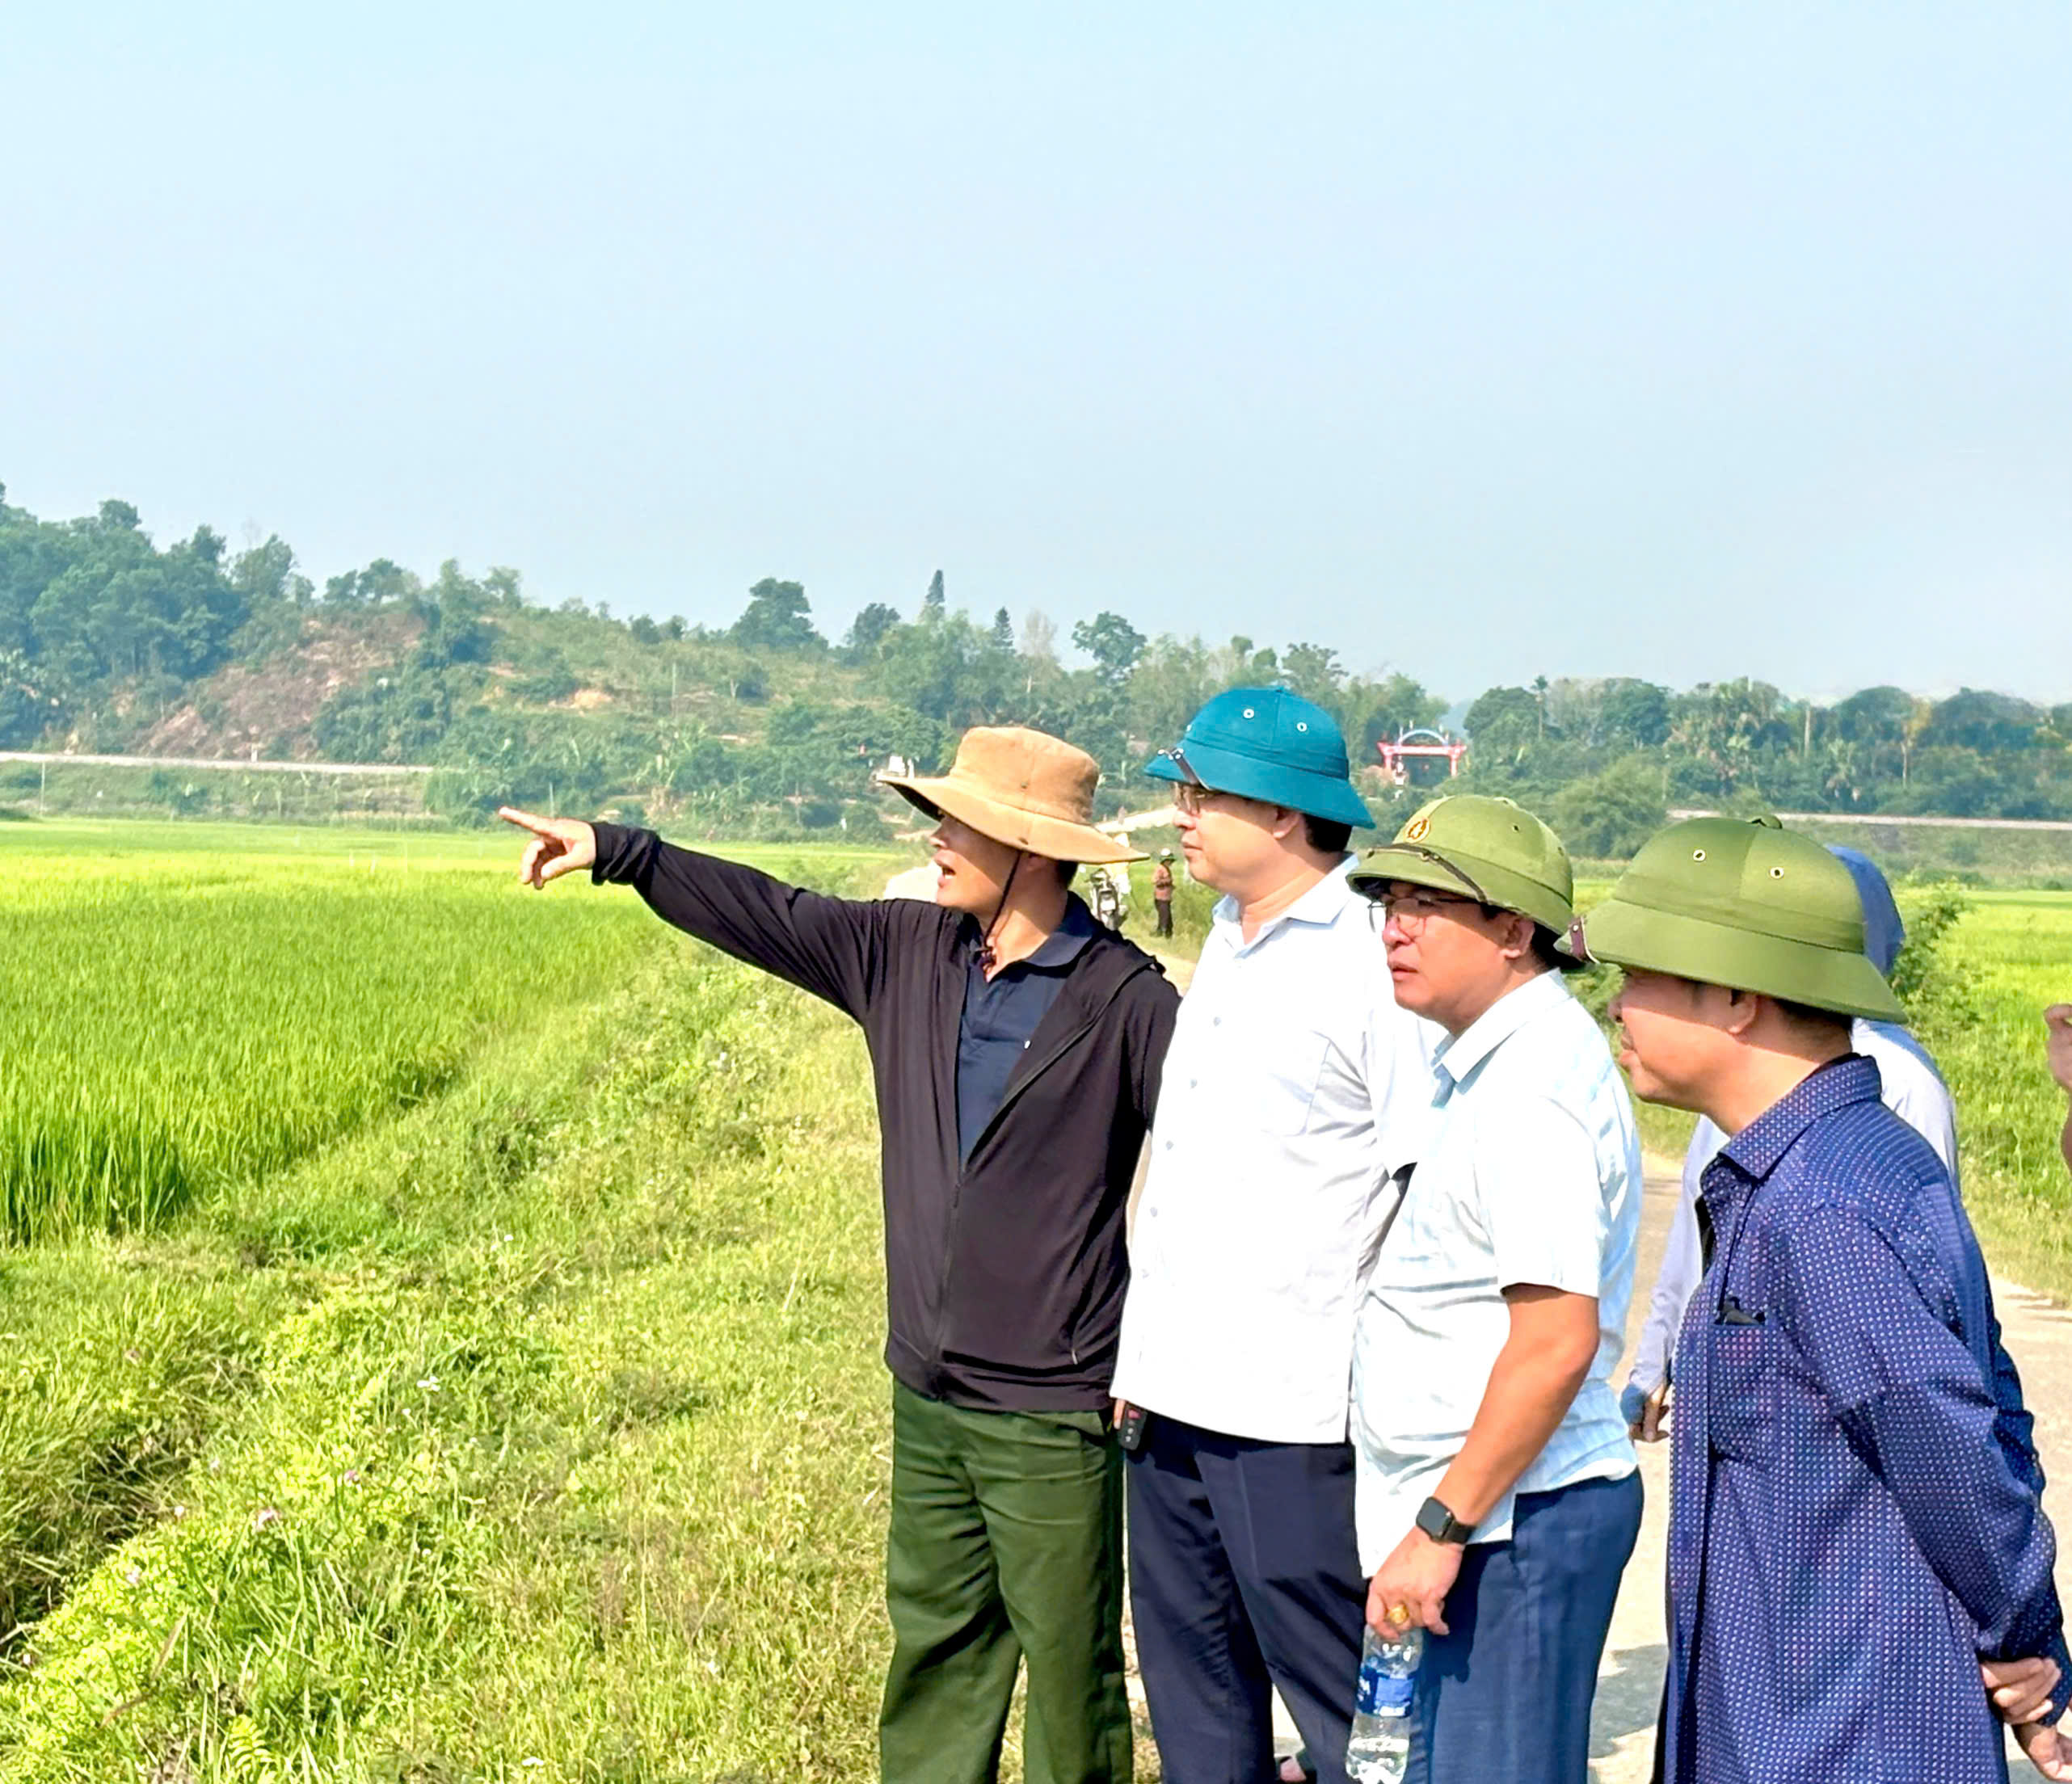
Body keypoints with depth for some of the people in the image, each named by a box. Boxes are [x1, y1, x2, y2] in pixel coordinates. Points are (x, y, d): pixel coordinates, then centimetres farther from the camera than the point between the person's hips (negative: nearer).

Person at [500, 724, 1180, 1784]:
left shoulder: (1124, 1000, -13)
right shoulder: (907, 952, 5)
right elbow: (770, 917, 12)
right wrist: (617, 852, 10)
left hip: (1051, 1414, -6)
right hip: (927, 1392, 7)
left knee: (1069, 1669, 5)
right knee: (933, 1650, 17)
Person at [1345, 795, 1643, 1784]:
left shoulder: (1536, 1081, -18)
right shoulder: (1490, 1063, 14)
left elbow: (1558, 1340, -24)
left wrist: (1441, 1529, -21)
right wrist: (1435, 1522, 19)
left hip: (1513, 1517, -10)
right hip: (1478, 1510, 10)